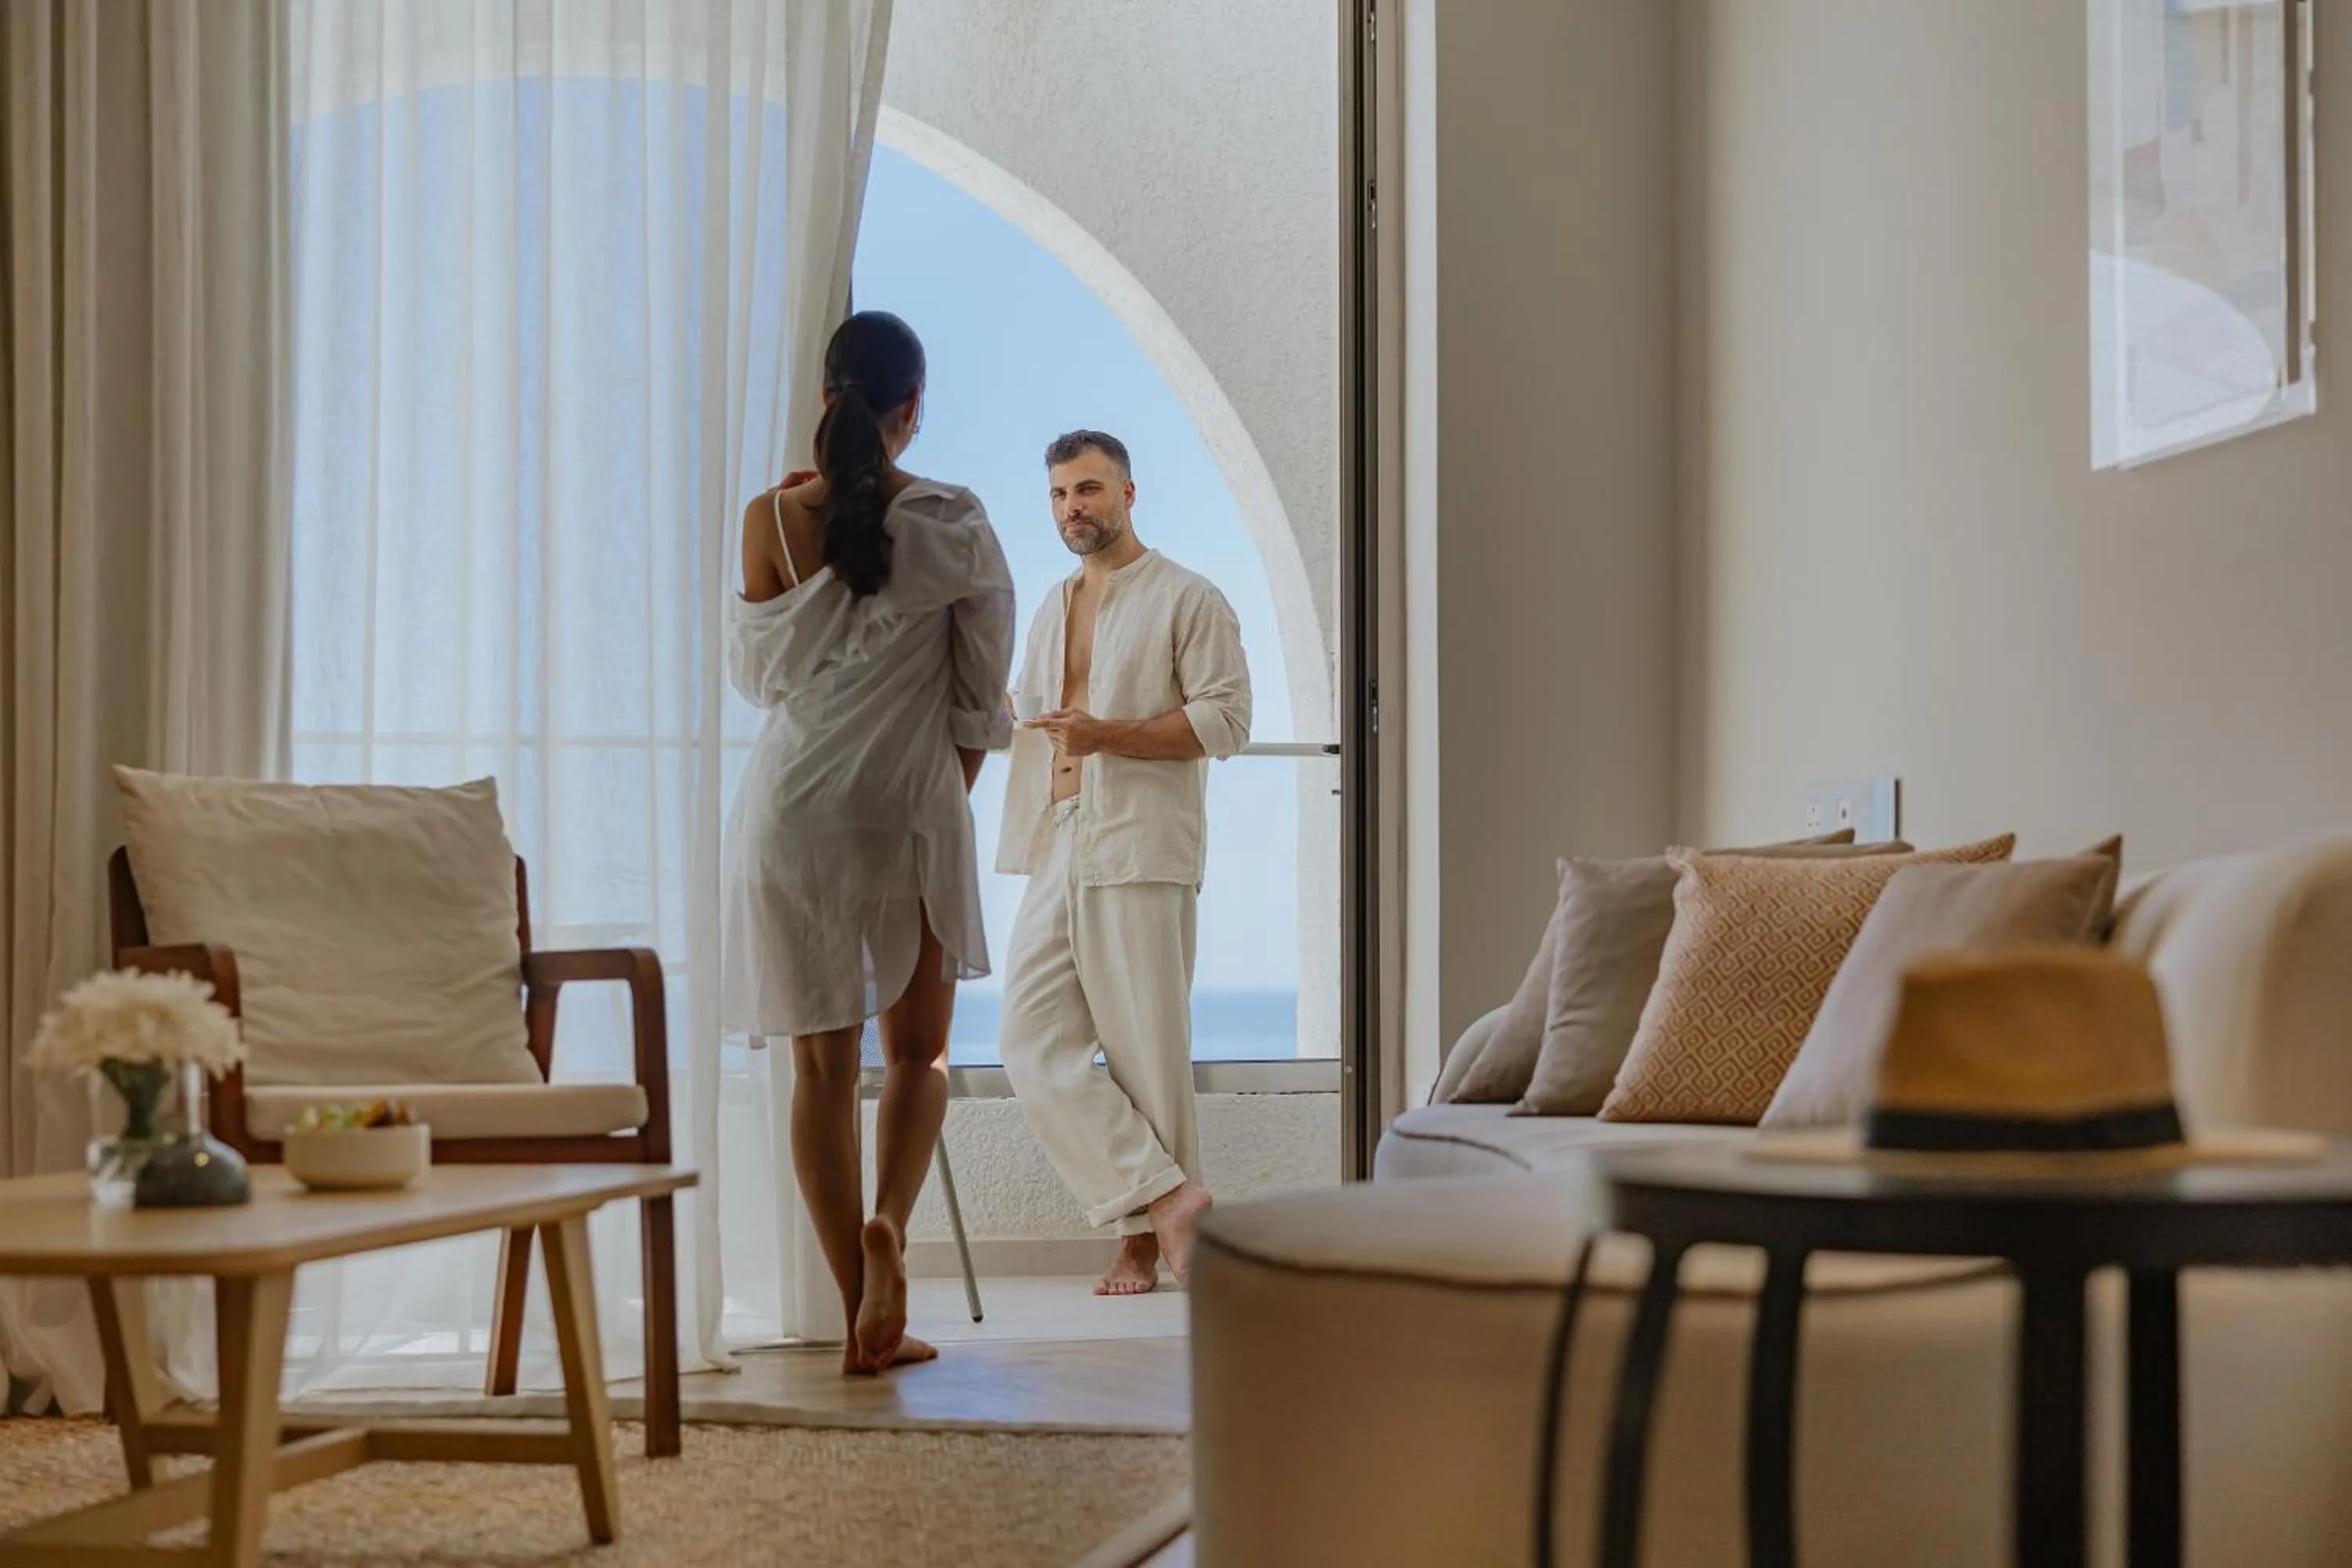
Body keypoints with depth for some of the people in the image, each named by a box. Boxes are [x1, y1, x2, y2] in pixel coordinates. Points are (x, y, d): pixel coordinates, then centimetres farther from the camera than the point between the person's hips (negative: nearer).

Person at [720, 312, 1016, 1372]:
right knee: (918, 1048, 16)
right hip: (911, 807, -1)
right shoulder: (955, 525, -5)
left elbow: (753, 673, 9)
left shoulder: (771, 522, -3)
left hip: (792, 807, 1)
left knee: (822, 1064, 7)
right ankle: (887, 1221, -12)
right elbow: (982, 697, 0)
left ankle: (861, 1322, 7)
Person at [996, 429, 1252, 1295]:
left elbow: (1226, 719, -9)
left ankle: (1146, 1238, 5)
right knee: (1035, 1044, -5)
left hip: (1141, 851, -7)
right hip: (1053, 855, 7)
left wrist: (1109, 734, -17)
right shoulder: (1051, 611, 24)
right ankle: (1167, 1198, -4)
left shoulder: (1189, 600, 1)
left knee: (1146, 1046, -4)